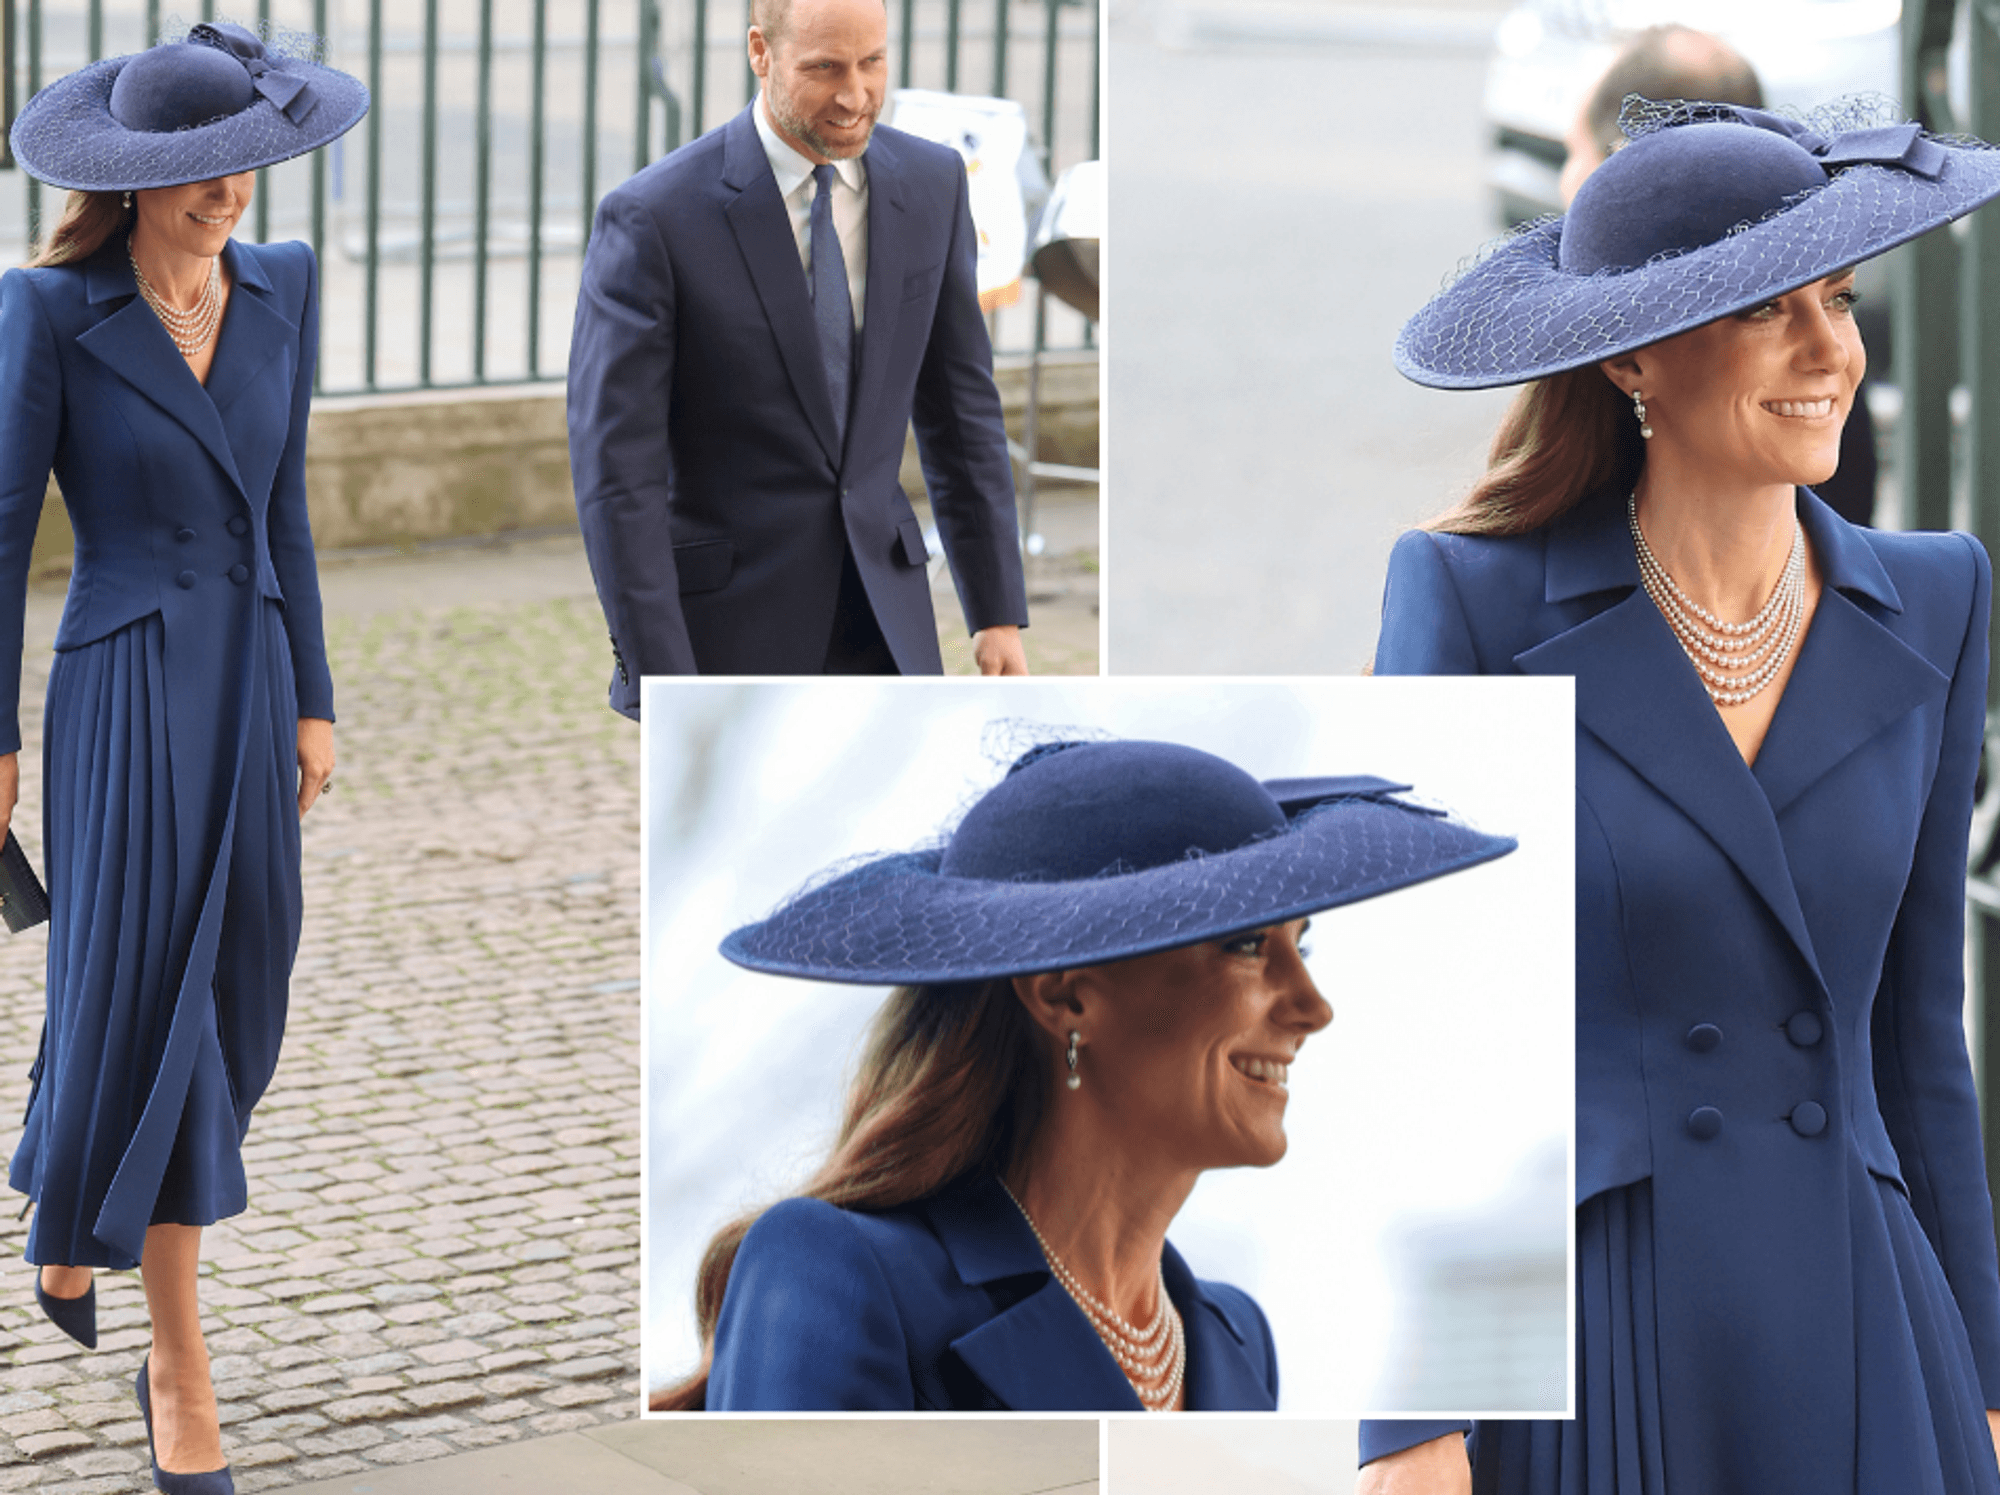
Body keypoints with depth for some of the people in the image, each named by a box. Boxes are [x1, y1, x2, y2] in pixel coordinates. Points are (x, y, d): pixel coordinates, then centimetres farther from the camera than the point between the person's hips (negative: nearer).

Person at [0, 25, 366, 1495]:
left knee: (230, 1008, 13)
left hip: (249, 691, 5)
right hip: (124, 700, -5)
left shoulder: (281, 287, 3)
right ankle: (181, 1360, 3)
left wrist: (312, 701, 11)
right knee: (144, 1004, -6)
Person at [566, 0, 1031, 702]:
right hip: (726, 631, -4)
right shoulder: (651, 218, -15)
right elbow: (615, 475, -15)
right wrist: (663, 689, -19)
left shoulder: (929, 183, 1)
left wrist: (1000, 613, 7)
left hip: (880, 625, 4)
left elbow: (959, 405, 10)